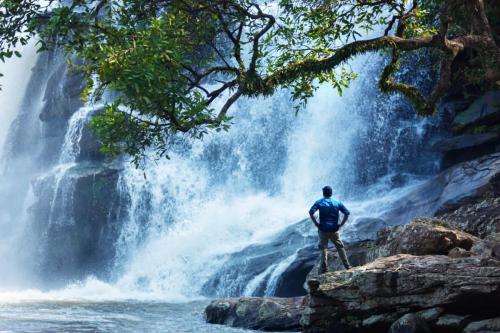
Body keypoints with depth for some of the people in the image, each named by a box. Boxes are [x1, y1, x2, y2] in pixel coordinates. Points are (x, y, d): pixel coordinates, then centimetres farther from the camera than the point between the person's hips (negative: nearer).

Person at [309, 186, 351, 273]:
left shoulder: (319, 202, -1)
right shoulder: (337, 203, 5)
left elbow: (311, 212, -16)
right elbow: (347, 213, -1)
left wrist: (316, 224, -8)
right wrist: (341, 224, 3)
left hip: (323, 230, -2)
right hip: (334, 230, 2)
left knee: (323, 248, 7)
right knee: (340, 247, 15)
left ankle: (323, 268, 5)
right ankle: (346, 265, 17)